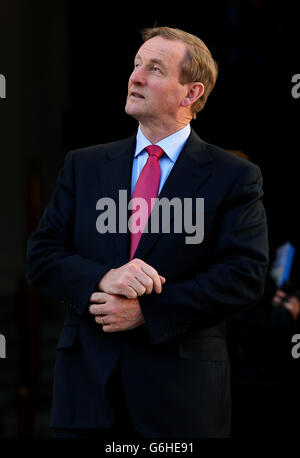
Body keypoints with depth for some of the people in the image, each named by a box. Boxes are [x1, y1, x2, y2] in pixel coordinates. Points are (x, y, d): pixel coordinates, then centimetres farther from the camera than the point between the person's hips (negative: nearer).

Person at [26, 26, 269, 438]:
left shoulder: (234, 177, 1)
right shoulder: (84, 165, 11)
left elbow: (245, 276, -9)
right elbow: (41, 256, 5)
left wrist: (148, 312, -15)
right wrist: (102, 279, -15)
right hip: (87, 382, 3)